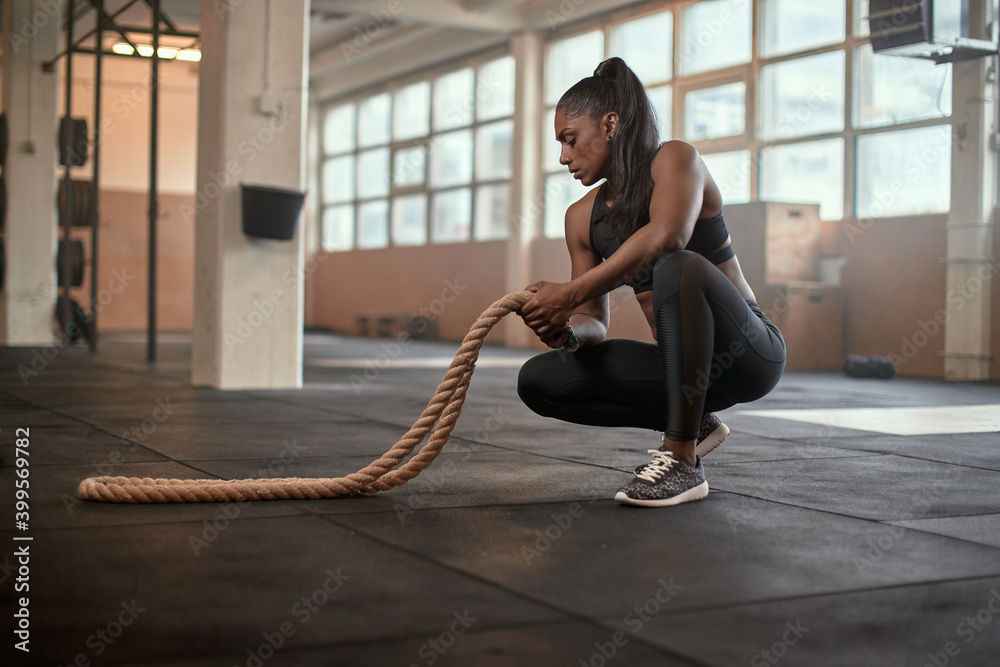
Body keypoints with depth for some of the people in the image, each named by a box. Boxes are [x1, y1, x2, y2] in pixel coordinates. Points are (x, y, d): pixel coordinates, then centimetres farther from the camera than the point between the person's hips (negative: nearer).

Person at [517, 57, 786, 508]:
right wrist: (567, 331, -18)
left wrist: (570, 294, -35)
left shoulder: (674, 159, -10)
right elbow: (594, 321, 6)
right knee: (537, 381, -5)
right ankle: (692, 423, 6)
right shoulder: (582, 217, 8)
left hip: (749, 353, -7)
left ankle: (682, 459, -28)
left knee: (679, 267, -36)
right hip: (683, 364, 7)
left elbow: (667, 236, -33)